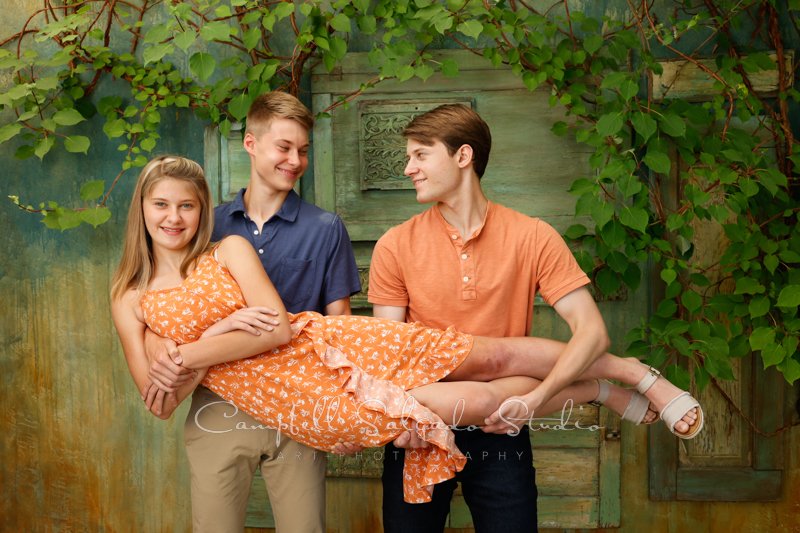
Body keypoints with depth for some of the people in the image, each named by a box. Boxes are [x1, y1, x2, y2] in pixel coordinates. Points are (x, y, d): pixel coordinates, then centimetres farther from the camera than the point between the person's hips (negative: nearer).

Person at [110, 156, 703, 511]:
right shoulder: (129, 299, 9)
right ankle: (596, 391, 8)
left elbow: (278, 327, -6)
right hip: (283, 396, -1)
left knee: (492, 355, -9)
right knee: (474, 401, -12)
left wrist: (189, 355, -5)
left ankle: (629, 372, 7)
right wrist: (223, 333, -8)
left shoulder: (230, 249, 6)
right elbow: (159, 403, 3)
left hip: (320, 343, 1)